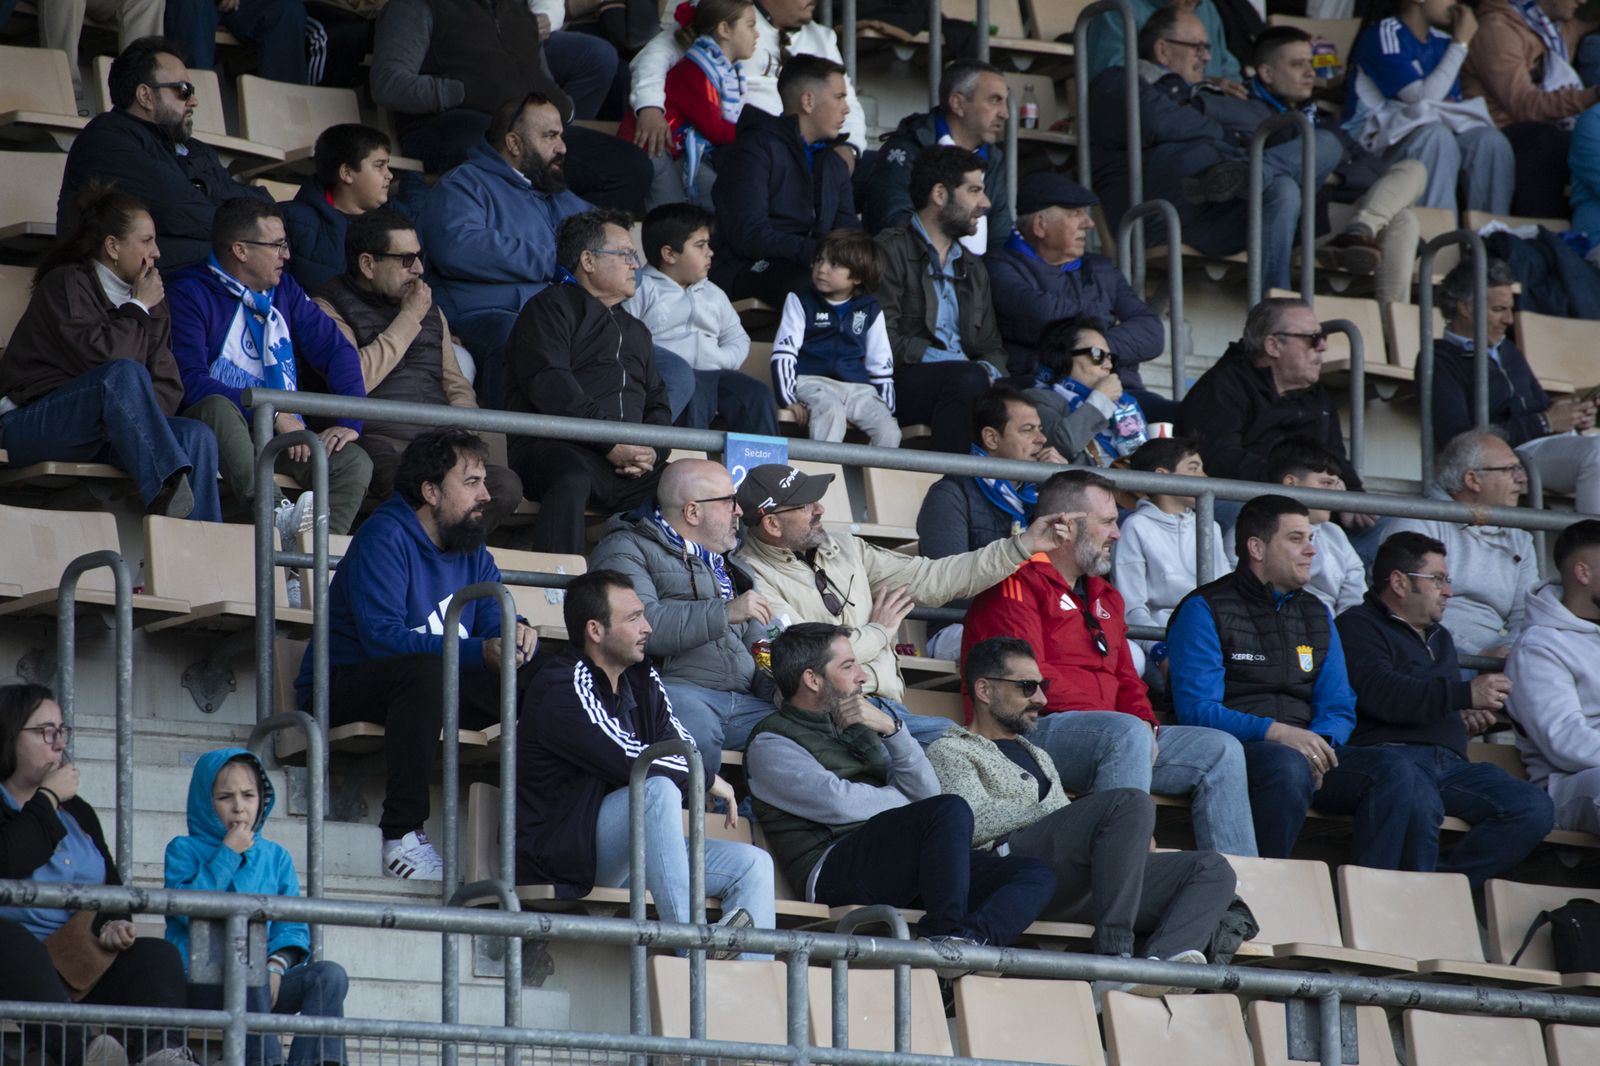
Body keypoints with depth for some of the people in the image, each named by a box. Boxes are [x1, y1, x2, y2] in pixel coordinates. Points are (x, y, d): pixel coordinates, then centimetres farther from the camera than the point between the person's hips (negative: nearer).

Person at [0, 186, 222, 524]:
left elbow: (169, 385, 9)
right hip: (31, 426, -7)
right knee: (124, 373, -32)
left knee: (197, 437, -16)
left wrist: (131, 416, -11)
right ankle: (167, 492, -46)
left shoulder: (151, 302, 16)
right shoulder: (66, 284, -5)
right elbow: (99, 354, -21)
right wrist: (138, 309, -7)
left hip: (92, 438, 7)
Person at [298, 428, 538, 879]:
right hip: (341, 687, -7)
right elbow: (382, 637, -28)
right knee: (425, 670, -39)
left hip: (428, 688, 7)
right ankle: (402, 838, -41)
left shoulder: (471, 549, 11)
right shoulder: (385, 537, -15)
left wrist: (516, 636, -24)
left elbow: (496, 620, 2)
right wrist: (479, 652, -35)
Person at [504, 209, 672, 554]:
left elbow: (657, 403, 29)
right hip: (557, 448, -7)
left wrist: (651, 451, 3)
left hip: (628, 458, 7)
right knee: (572, 480, -40)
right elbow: (549, 385, -8)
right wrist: (610, 443, -16)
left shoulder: (635, 330, 33)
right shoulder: (551, 308, 8)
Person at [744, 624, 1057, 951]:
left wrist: (891, 728, 3)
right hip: (834, 871, -8)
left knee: (1037, 876, -10)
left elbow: (927, 790, 15)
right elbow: (837, 803, -10)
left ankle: (966, 940, -37)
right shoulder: (770, 743, 6)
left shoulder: (857, 729, 28)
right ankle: (943, 934, -28)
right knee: (950, 811, -31)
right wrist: (904, 801, 6)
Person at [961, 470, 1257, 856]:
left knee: (1221, 751, 0)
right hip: (1038, 730, -9)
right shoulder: (1018, 584, -4)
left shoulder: (1104, 596, 27)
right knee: (1128, 734, -37)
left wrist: (1146, 725, 1)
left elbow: (1126, 679, 27)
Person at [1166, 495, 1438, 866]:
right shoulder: (1206, 610, 2)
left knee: (1397, 770, -20)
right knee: (1287, 765, -39)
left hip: (1304, 749, 6)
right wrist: (1276, 733, -21)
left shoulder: (1316, 615, 22)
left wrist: (1319, 743, -8)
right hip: (1236, 748, -6)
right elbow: (1196, 709, -9)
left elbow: (1339, 709, 17)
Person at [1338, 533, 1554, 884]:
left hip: (1449, 762, 8)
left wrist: (1467, 717, 20)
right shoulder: (1358, 625, 7)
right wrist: (1466, 695, -14)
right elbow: (1379, 693, -12)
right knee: (1420, 807, -42)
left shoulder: (1439, 637, 34)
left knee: (1535, 808, -19)